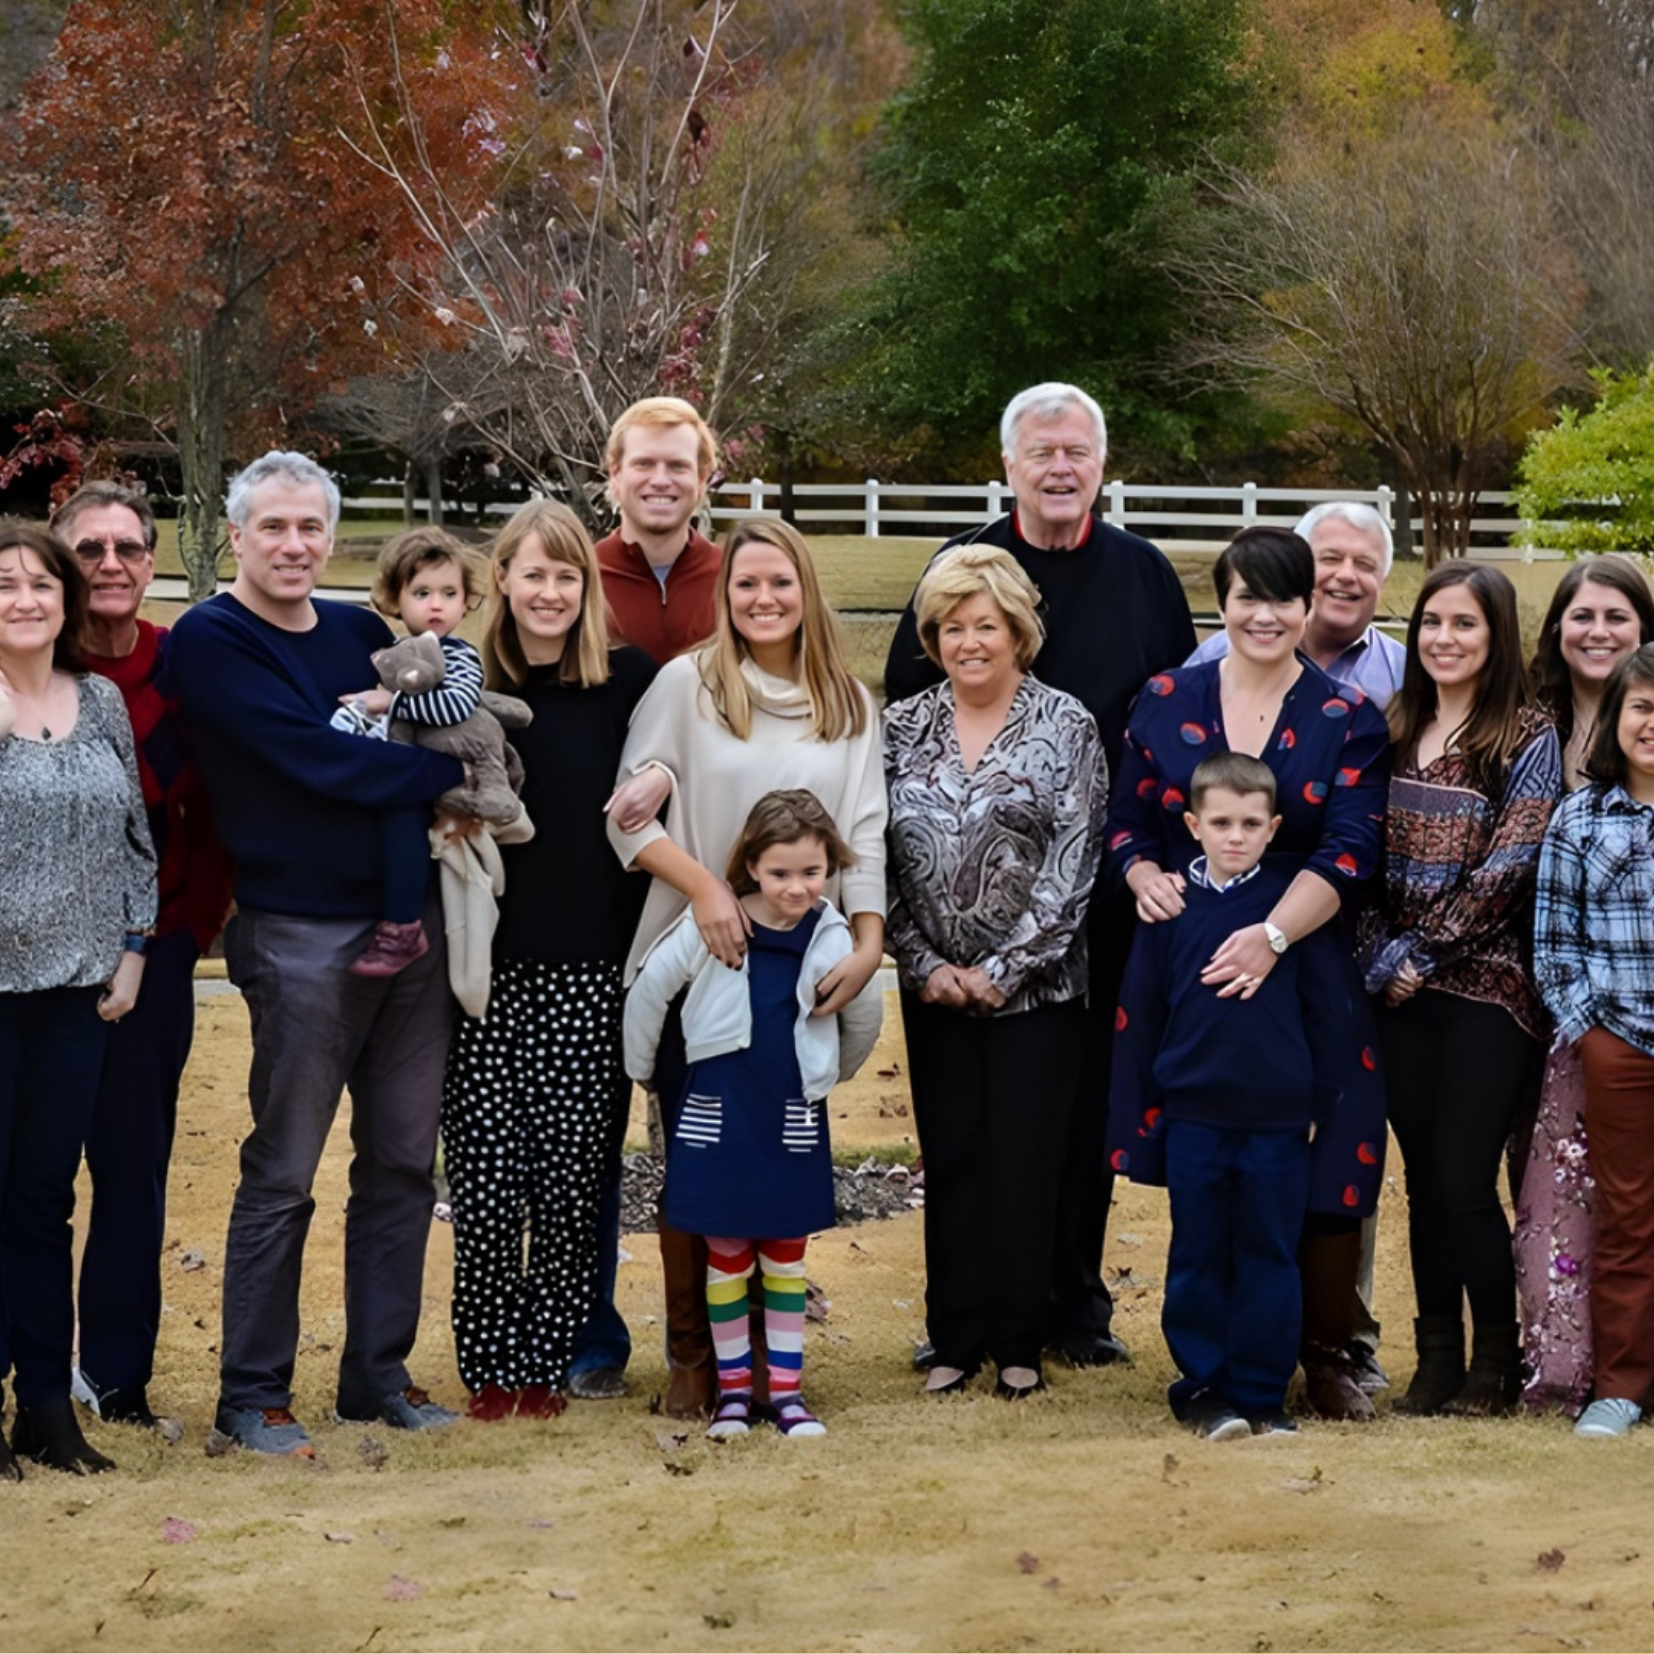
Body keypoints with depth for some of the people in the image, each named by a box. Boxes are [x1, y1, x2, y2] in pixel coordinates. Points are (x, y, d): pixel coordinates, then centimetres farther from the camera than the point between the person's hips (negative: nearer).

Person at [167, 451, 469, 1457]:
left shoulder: (363, 633, 12)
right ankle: (254, 1393, 7)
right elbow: (312, 758, -17)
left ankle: (380, 1374, 19)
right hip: (301, 935, -6)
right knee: (283, 1176, -2)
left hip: (413, 921, 6)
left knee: (404, 1164, 9)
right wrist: (450, 776, -10)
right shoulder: (211, 642, -6)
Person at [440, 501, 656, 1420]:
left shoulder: (629, 682, 3)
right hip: (491, 964, 0)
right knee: (488, 1177, -4)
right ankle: (490, 1366, 9)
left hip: (590, 967, 0)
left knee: (574, 1177, 1)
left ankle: (548, 1361, 14)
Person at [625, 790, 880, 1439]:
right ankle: (733, 1385, 17)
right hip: (719, 1113, -1)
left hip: (793, 1118, 1)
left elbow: (864, 1022, 12)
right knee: (725, 1254, 6)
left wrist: (829, 1075, 21)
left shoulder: (831, 940, -5)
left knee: (785, 1255, 9)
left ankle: (786, 1386, 16)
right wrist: (639, 1071, 6)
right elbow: (648, 991, -1)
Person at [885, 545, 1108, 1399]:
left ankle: (1018, 1343, 9)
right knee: (950, 1160, 5)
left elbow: (1073, 863, -8)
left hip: (1035, 987, -3)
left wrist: (1004, 969, -11)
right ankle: (957, 1339, 14)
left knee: (1023, 1161, -1)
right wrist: (925, 965, -6)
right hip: (935, 989, 3)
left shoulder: (1065, 726, -4)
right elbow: (880, 860, 4)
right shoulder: (902, 728, 5)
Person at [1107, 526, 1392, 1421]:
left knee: (1322, 1176, -4)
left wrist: (1272, 935, -22)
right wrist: (1143, 873, -11)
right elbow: (1125, 819, 11)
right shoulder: (1164, 702, 7)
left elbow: (1348, 851, -8)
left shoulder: (1348, 720, 2)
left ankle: (1327, 1356, 11)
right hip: (1185, 968, 1)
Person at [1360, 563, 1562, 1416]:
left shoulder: (1529, 737, -5)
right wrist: (1381, 956, -4)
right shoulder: (1396, 728, 10)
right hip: (1403, 991, 5)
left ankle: (1497, 1362, 8)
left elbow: (1505, 869, -12)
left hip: (1485, 986, -5)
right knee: (1424, 1178, 7)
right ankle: (1437, 1359, 15)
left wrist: (1421, 956, -11)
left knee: (1464, 1180, -6)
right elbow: (1371, 856, 8)